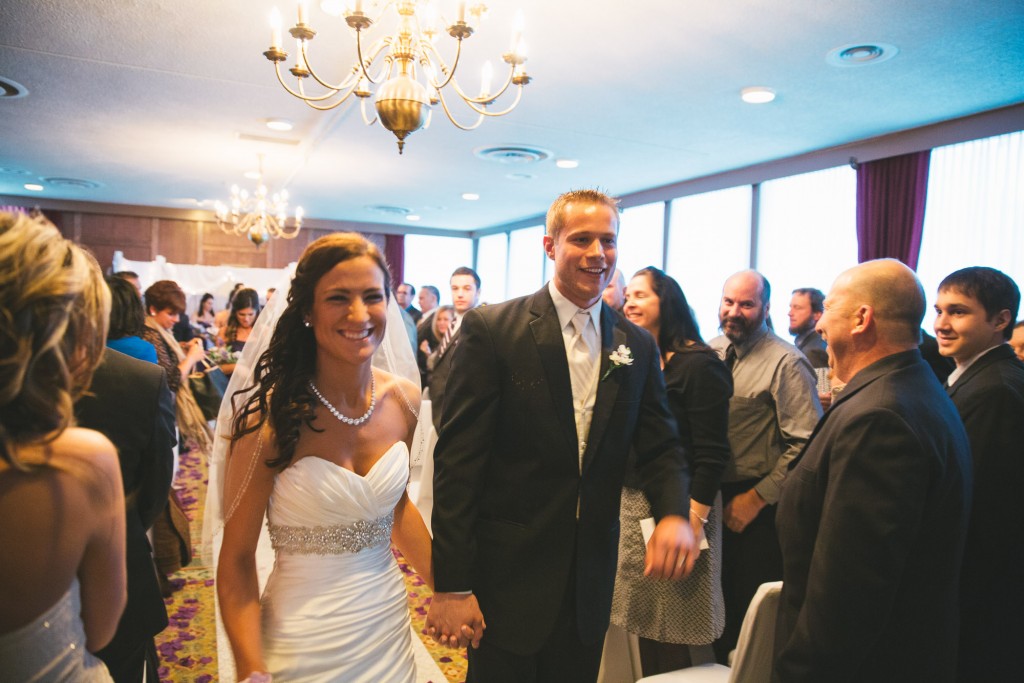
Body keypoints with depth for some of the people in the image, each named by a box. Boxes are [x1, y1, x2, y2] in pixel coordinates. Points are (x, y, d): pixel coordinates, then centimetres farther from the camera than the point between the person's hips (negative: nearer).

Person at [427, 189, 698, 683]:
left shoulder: (637, 347, 3)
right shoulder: (490, 329, -11)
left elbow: (659, 448, 6)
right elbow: (458, 460, -13)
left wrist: (674, 513, -16)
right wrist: (451, 584, -14)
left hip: (591, 584, 5)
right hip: (506, 581, -4)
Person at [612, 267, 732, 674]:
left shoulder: (697, 363, -12)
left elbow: (712, 453, -15)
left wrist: (696, 515, -19)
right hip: (633, 505, 7)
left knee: (679, 636, 5)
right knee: (647, 626, 16)